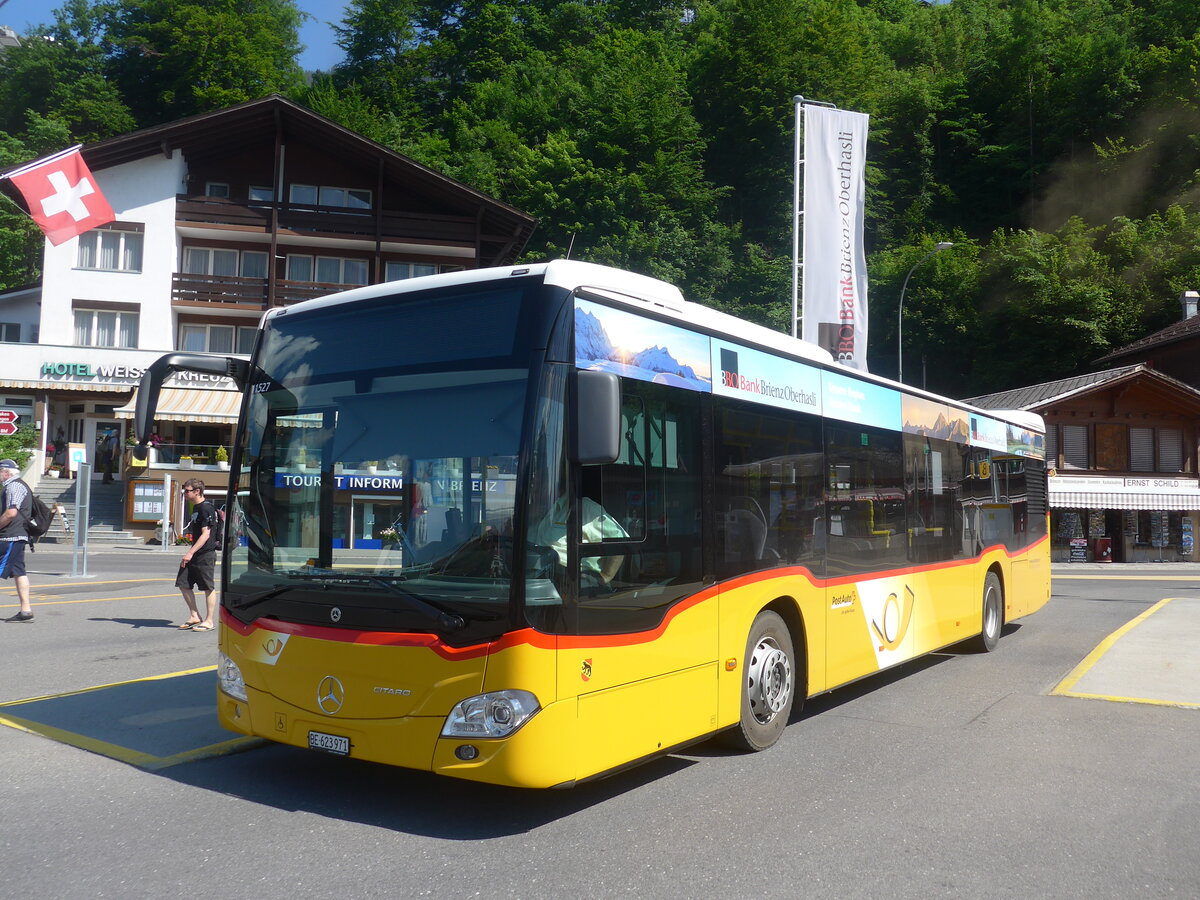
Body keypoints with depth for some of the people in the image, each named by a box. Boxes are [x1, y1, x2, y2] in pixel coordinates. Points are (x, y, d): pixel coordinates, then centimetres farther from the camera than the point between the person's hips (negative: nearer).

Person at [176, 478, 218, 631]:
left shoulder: (206, 508, -14)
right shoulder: (195, 508, 15)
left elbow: (206, 534, -20)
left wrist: (190, 553, -23)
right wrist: (189, 553, 19)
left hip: (206, 555, -10)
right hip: (193, 555, 10)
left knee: (208, 588, -1)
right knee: (183, 584, 9)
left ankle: (209, 621, 7)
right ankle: (194, 617, 20)